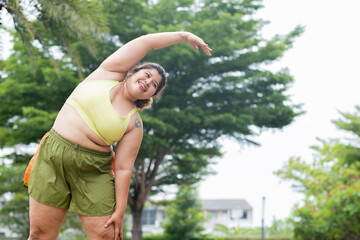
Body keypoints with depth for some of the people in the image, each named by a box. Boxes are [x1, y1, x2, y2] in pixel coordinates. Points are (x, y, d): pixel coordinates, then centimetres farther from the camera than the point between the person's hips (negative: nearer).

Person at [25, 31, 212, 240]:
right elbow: (145, 42, 2)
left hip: (93, 171, 0)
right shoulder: (109, 73, 4)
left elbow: (123, 168, -3)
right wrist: (184, 35, 9)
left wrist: (120, 211, -10)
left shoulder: (134, 123, 0)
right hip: (53, 156, 0)